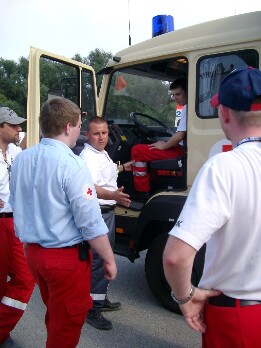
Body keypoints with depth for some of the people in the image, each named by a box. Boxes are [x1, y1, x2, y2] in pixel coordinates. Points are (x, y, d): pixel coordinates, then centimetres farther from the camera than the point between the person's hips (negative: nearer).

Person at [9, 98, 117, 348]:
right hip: (67, 257, -7)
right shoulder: (71, 164, -22)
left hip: (32, 251, 7)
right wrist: (109, 259, -9)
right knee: (68, 321, 13)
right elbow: (90, 222, -21)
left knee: (54, 314, 27)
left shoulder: (21, 159, 0)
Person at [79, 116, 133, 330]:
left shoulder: (103, 153, 13)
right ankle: (91, 309, 4)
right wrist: (113, 195, -48)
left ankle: (101, 299, 35)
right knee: (98, 259, -7)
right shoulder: (88, 157, -20)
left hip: (108, 211, 11)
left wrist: (123, 167, 37)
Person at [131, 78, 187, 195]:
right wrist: (166, 144, 11)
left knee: (137, 150, -11)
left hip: (181, 150, -11)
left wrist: (164, 146, -6)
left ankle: (142, 192, -5)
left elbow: (180, 136, -21)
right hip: (181, 149, 11)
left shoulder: (187, 108, -14)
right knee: (149, 149, 30)